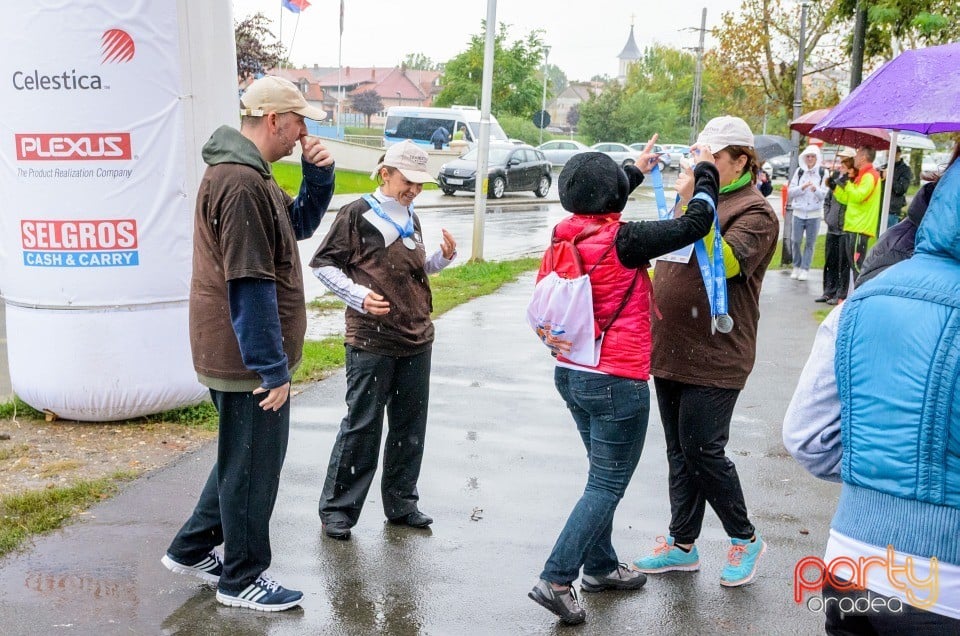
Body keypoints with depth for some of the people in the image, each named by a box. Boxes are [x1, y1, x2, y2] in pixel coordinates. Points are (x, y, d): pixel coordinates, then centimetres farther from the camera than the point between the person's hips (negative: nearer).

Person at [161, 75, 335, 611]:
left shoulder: (249, 173, 11)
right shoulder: (241, 183, -23)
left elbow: (300, 224, 19)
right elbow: (250, 286, -25)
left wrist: (319, 174, 2)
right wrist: (273, 368, -22)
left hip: (244, 356, 10)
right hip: (249, 361, -10)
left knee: (244, 458, 23)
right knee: (254, 466, 5)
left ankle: (192, 550, 35)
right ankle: (243, 579, 21)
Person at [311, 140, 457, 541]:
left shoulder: (411, 220, 15)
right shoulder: (357, 214, -5)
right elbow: (323, 264, -5)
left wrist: (444, 257, 7)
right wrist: (359, 296, -18)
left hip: (416, 340, 7)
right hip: (371, 340, -7)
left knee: (410, 425, 12)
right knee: (362, 426, -2)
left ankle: (400, 502, 26)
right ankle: (337, 508, 11)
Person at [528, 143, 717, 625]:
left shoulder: (566, 233, 0)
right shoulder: (622, 241, -20)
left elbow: (597, 210, 24)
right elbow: (695, 224, -14)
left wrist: (636, 171, 33)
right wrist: (705, 174, 4)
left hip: (571, 373, 8)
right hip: (616, 382, -8)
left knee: (604, 475, 23)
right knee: (607, 485, 1)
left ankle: (600, 567, 34)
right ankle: (556, 580, -2)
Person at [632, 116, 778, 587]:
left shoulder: (755, 212, -9)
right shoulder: (699, 199, 15)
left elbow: (722, 263, -27)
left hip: (714, 355, -8)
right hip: (671, 349, 8)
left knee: (702, 451, -3)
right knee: (679, 451, 13)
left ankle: (745, 539, 19)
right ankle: (682, 544, 25)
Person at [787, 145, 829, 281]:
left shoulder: (823, 172, -1)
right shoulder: (799, 171, 5)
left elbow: (824, 194, -5)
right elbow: (790, 191, 1)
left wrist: (816, 189, -25)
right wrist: (803, 187, -15)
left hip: (814, 214, -1)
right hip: (798, 212, 1)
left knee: (810, 243, 3)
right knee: (796, 241, 3)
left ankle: (805, 269, 11)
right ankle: (796, 266, 18)